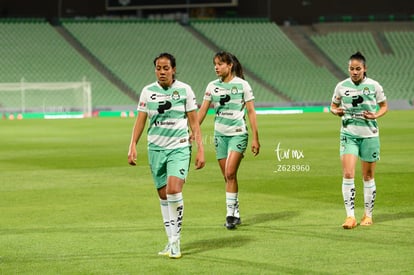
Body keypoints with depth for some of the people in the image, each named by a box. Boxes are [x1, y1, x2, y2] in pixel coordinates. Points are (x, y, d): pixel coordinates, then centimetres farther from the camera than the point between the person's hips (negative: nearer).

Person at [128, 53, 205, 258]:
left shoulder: (184, 90, -1)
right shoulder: (148, 92, 3)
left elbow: (194, 122, 2)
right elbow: (140, 120, 6)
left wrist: (200, 149, -2)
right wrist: (133, 146, -4)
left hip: (179, 148, -3)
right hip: (156, 148, 3)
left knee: (174, 190, -20)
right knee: (163, 195, 6)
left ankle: (175, 241, -10)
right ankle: (171, 241, 17)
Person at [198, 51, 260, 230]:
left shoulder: (242, 84, -5)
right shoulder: (212, 86, 6)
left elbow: (251, 112, -4)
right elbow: (202, 111, 7)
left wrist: (255, 138, -7)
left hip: (238, 134, -4)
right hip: (220, 134, 4)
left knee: (230, 173, -16)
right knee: (227, 176, 6)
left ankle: (230, 214, -12)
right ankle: (236, 214, 16)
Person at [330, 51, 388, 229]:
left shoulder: (374, 86, -3)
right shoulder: (341, 86, 0)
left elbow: (384, 106, 8)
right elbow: (333, 106, 12)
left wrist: (375, 115, -12)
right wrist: (336, 111, -11)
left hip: (369, 135, 0)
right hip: (349, 134, 0)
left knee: (368, 176, 8)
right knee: (348, 174, -14)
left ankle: (368, 215, 22)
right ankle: (350, 216, -12)